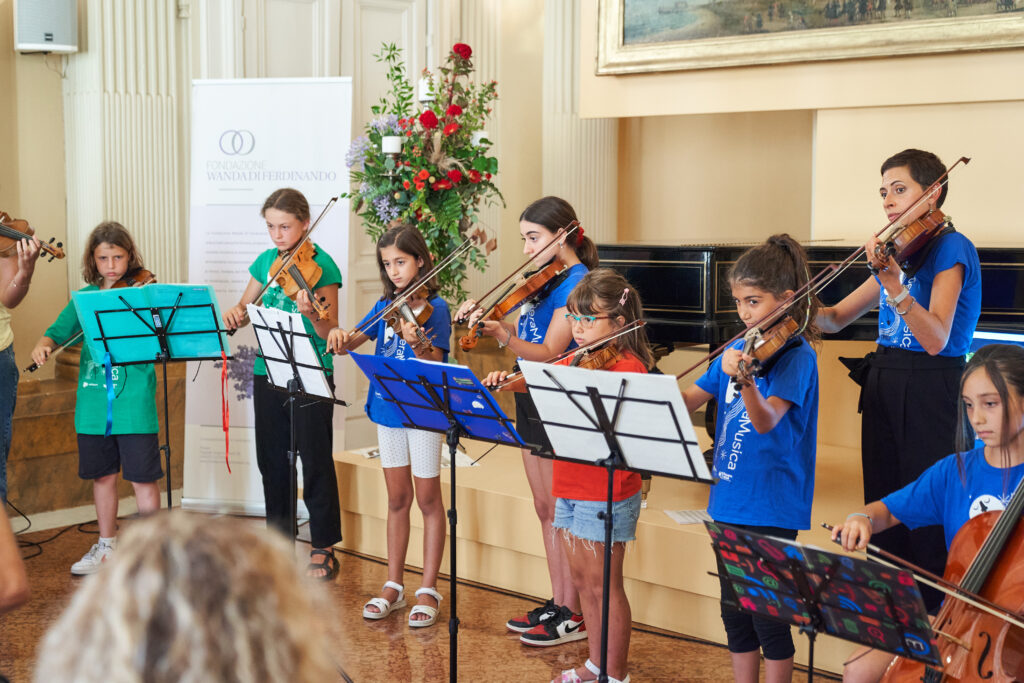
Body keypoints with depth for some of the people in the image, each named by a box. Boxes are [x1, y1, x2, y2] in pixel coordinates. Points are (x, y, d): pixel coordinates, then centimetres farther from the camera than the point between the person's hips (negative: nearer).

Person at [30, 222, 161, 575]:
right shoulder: (85, 298, 9)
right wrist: (44, 345, -15)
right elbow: (58, 330, 5)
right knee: (102, 475, 15)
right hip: (94, 405, 4)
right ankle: (107, 547, 29)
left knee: (143, 477, -1)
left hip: (134, 403, -4)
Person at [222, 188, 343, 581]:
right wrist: (235, 313, -6)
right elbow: (245, 308, 17)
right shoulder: (266, 261, 8)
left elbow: (330, 334, -16)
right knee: (272, 460, 12)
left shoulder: (321, 266, -10)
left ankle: (324, 549, 8)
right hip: (268, 372, 6)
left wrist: (312, 314, -37)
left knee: (315, 461, -2)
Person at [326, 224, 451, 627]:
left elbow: (435, 366, -20)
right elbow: (348, 345, 8)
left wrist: (418, 344, -40)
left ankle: (429, 590, 10)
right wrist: (338, 336, -14)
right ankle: (393, 586, 20)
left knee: (428, 499, 3)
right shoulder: (386, 307, 8)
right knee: (397, 499, 13)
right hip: (388, 409, 6)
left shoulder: (433, 308, -10)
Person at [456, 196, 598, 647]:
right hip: (532, 403, 9)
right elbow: (523, 340, 12)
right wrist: (483, 320, -3)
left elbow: (549, 351, -25)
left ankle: (573, 615, 8)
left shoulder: (576, 282, -15)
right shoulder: (542, 280, 12)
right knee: (546, 510, 14)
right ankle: (556, 603, 24)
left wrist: (505, 337, -39)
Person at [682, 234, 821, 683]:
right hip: (729, 500, 7)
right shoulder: (737, 349, 9)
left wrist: (745, 380, -44)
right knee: (734, 611, 14)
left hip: (771, 507, -7)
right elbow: (690, 401, 8)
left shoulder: (797, 354, -12)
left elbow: (766, 421, -26)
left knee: (767, 615, 0)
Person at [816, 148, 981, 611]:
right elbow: (837, 318, 18)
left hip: (929, 394, -8)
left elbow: (936, 339, -21)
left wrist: (893, 283, -33)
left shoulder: (949, 247, -9)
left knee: (926, 521, -4)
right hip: (883, 389, 8)